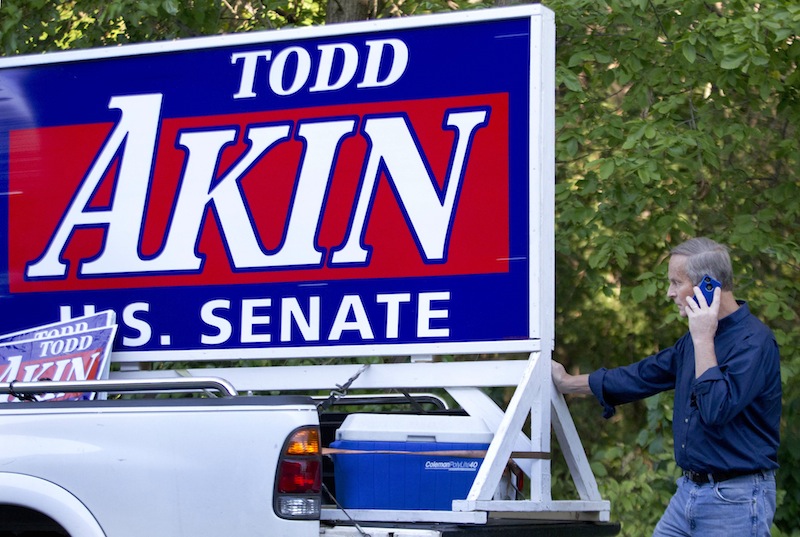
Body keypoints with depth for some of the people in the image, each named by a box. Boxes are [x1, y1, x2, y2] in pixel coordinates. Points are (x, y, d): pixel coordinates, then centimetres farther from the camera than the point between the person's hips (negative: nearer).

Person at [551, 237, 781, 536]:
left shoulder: (753, 341, -17)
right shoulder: (695, 340, 13)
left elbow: (717, 410, -27)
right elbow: (643, 375, 25)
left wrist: (703, 340, -21)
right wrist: (568, 383, 31)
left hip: (735, 500, -9)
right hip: (690, 489, 9)